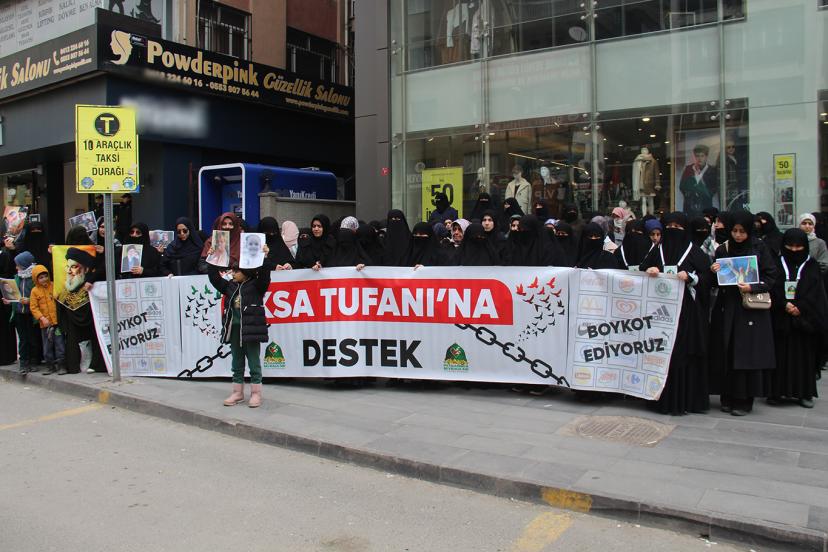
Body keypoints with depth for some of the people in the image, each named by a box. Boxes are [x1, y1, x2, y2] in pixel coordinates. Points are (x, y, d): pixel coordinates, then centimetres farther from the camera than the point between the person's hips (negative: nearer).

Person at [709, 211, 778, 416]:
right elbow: (715, 282, 9)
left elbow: (772, 276, -1)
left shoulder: (759, 248, 0)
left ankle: (744, 400, 7)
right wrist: (714, 273, -12)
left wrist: (752, 287, -15)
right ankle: (728, 397, 13)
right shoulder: (722, 250, 6)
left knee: (747, 354, -2)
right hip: (727, 308, 2)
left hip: (751, 309, -2)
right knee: (726, 354, 2)